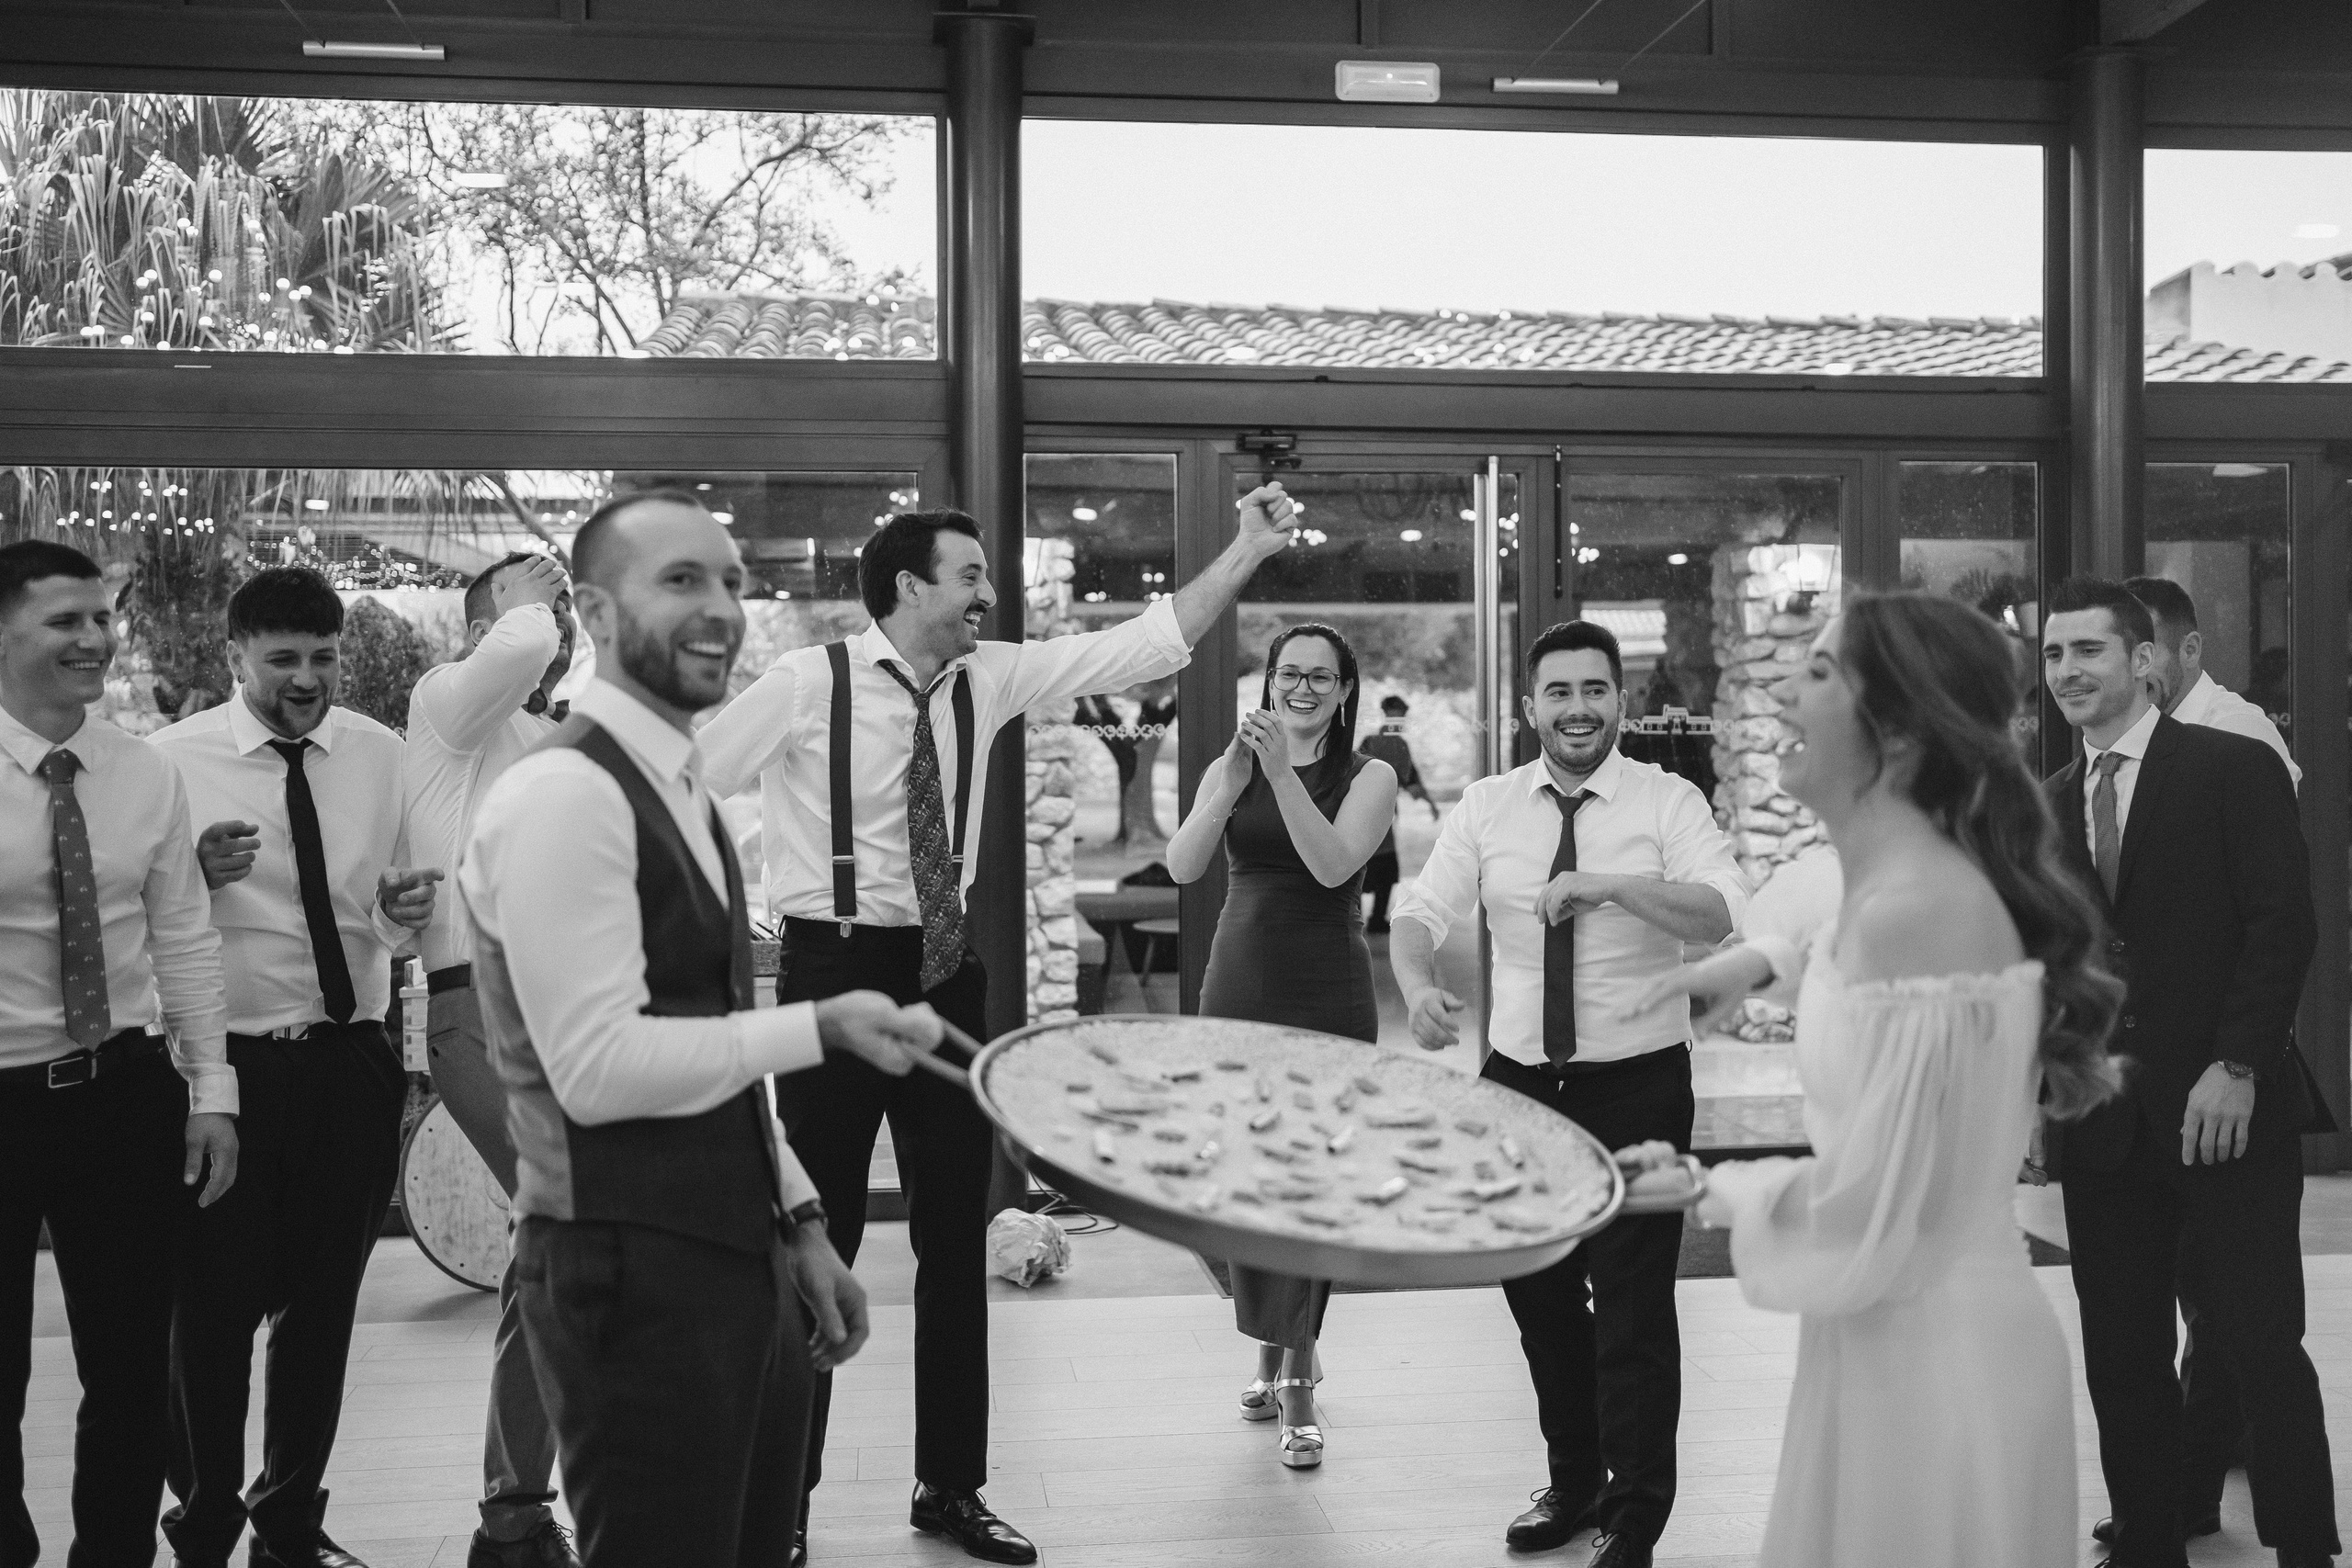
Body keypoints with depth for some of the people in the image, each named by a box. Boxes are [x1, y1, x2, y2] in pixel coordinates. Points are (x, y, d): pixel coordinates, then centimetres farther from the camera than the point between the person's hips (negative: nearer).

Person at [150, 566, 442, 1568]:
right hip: (227, 1062, -3)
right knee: (214, 1308, 5)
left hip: (352, 1062, 3)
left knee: (325, 1303, 15)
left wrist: (405, 911, -15)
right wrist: (195, 872, -24)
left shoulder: (380, 755, 4)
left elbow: (391, 922, 8)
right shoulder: (172, 760, -5)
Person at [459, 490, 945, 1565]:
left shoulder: (680, 789, 13)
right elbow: (601, 1068, -22)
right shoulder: (563, 793, -17)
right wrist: (822, 1027, -19)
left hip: (732, 1260, 9)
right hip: (631, 1276, -9)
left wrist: (796, 1224, 15)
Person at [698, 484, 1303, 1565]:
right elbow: (684, 782, -5)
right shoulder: (806, 684, -12)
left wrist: (1246, 552, -3)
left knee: (956, 1235, 11)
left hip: (943, 969, 6)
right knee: (817, 1236, 2)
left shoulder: (989, 679, 3)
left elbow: (1141, 647, 2)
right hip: (834, 968, -5)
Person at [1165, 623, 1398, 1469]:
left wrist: (1282, 772, -24)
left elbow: (1332, 865, -16)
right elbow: (1182, 866, -7)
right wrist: (1233, 782, -20)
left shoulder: (1369, 776, 0)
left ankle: (1296, 1387, -1)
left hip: (1328, 995, -3)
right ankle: (1276, 1350, 29)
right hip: (1238, 988, 4)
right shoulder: (1228, 768, 8)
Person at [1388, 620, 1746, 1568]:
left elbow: (1725, 914, -20)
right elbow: (1421, 912, -5)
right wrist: (1420, 988, -26)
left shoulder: (1668, 802, -6)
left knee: (1634, 1304, -1)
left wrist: (1612, 885, -33)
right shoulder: (1486, 808, 3)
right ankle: (1573, 1483, 36)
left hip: (1638, 1086, -4)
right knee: (1537, 1295, 16)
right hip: (1520, 1080, 4)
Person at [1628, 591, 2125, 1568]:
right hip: (1889, 1339, 8)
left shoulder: (1919, 910, -26)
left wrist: (1742, 1196, -7)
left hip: (1935, 1355, -8)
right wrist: (1758, 961, 18)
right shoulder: (1889, 877, 1)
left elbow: (1872, 1211, -24)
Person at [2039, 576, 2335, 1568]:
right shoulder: (2048, 804, 11)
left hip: (2224, 1114, -4)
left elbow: (2283, 922, -8)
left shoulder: (2235, 768, -2)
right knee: (2120, 1366, 9)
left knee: (2264, 1352, 1)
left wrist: (2236, 1064, -15)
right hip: (2101, 1128, 4)